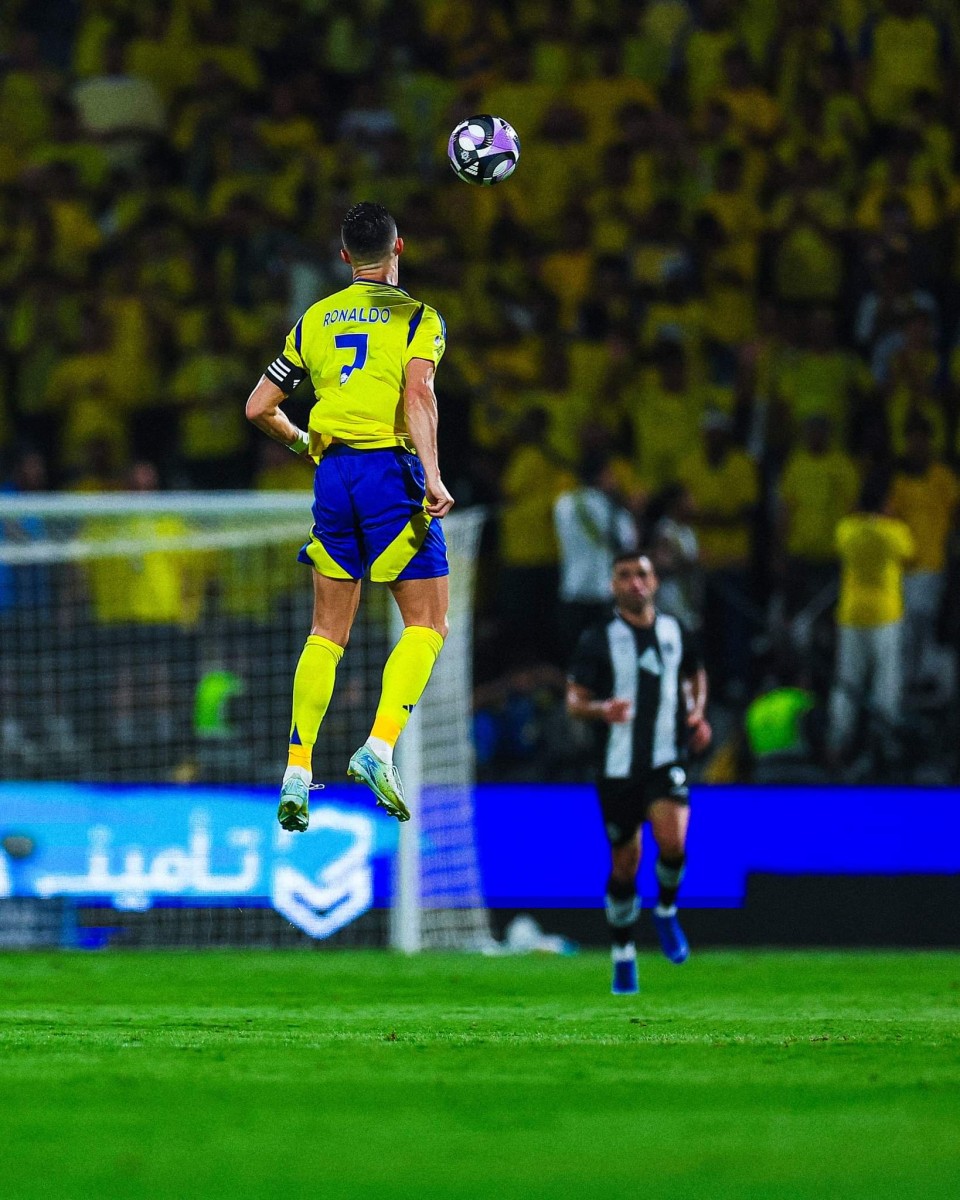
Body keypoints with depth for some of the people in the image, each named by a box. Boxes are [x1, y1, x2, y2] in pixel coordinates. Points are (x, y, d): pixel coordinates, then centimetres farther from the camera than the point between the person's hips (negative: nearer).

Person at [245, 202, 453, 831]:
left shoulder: (315, 321, 13)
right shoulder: (417, 317, 0)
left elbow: (260, 407, 13)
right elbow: (418, 394, -17)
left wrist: (302, 442, 31)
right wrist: (433, 476, -23)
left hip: (333, 472, 5)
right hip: (392, 471, -5)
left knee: (327, 633, 11)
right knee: (427, 626, 2)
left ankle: (298, 772, 3)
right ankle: (380, 747, -18)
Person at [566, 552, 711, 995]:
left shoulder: (674, 631, 6)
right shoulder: (598, 639, -2)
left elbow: (695, 674, 25)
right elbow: (573, 701, -4)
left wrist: (697, 714, 7)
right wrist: (601, 709, -26)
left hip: (667, 759, 1)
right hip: (618, 766, -1)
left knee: (673, 841, -23)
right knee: (624, 863, 5)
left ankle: (666, 910, 7)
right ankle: (622, 954, 25)